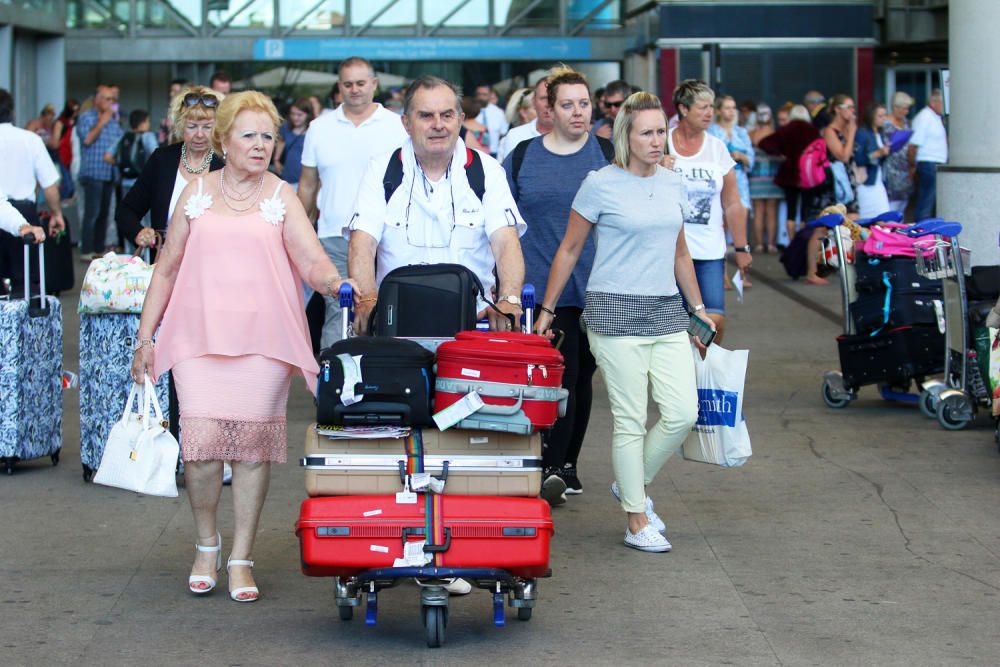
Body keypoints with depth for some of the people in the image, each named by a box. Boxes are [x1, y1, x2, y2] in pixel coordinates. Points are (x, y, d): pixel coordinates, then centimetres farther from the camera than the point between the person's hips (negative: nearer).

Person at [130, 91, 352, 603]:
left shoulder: (281, 197, 7)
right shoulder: (197, 192, 10)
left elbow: (312, 261, -4)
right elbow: (168, 267, 14)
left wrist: (336, 283, -26)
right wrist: (145, 337, 12)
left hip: (263, 337, 0)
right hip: (200, 332, 0)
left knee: (254, 446, -1)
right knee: (202, 442, -11)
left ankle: (241, 558, 11)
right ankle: (206, 543, 13)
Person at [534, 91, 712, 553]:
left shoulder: (673, 184, 11)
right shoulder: (601, 185, -4)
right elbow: (569, 250, 2)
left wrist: (698, 308, 22)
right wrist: (547, 310, 3)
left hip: (666, 312, 5)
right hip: (616, 311, -5)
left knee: (683, 412, -3)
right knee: (630, 419, -3)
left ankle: (633, 484, 21)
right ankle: (636, 519, 8)